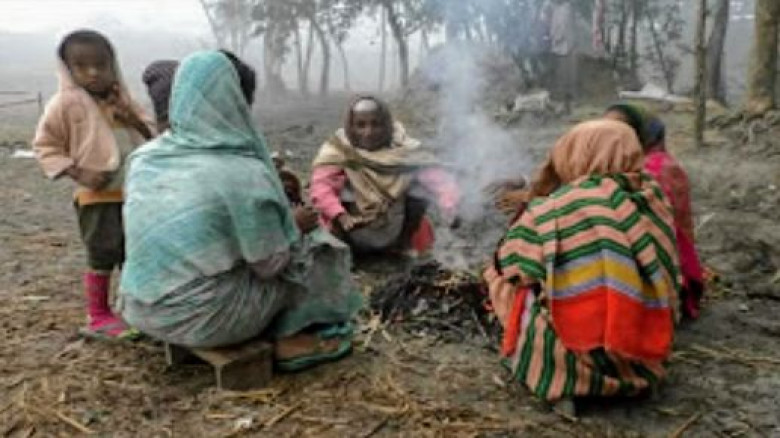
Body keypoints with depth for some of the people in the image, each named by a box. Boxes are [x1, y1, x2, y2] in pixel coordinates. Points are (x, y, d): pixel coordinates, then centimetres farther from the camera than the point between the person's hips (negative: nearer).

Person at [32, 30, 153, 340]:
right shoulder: (66, 102, -9)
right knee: (103, 254, -3)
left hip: (134, 191, 6)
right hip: (97, 195, -5)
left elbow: (151, 137, 12)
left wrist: (135, 121, -10)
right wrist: (78, 172, -17)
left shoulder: (121, 99, 7)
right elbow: (44, 145, -6)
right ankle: (97, 317, 11)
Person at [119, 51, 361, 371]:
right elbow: (270, 263, -13)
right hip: (203, 317, -7)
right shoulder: (243, 173, -21)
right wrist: (293, 225, 5)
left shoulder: (145, 158, -2)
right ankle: (295, 339, 20)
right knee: (314, 247, 10)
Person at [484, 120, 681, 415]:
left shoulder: (552, 209, -8)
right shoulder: (652, 200, 2)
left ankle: (565, 382, 1)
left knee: (502, 278, 11)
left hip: (576, 360, -5)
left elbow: (505, 267, 4)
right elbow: (669, 285, 9)